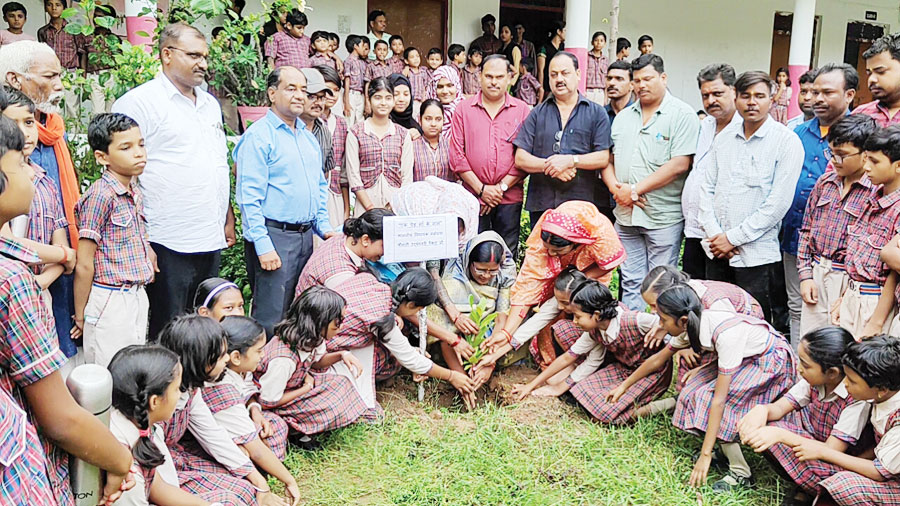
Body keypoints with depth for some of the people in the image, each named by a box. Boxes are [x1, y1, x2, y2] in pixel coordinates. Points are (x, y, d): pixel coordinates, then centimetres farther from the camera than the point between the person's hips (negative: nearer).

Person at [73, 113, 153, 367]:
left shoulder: (135, 192, 8)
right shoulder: (100, 195, -16)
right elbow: (84, 265, -14)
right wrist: (80, 316, -9)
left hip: (137, 298, 8)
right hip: (109, 301, -8)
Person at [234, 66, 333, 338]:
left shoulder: (308, 137, 16)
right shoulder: (259, 136, -8)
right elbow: (249, 196, -13)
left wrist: (324, 227, 13)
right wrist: (263, 246, -18)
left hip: (306, 235, 8)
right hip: (274, 236, -7)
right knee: (271, 319, -6)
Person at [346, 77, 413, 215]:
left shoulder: (403, 134, 9)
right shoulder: (355, 133, 3)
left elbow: (407, 178, 6)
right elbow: (353, 176, -1)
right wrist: (371, 208, -9)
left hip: (397, 203, 2)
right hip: (365, 202, -1)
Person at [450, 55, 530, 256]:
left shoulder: (522, 110, 6)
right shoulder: (464, 109, 6)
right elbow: (456, 155, 1)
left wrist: (502, 187, -8)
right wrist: (481, 189, -6)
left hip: (509, 197, 0)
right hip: (473, 196, 0)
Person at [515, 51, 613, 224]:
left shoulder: (596, 113, 9)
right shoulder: (537, 114, 13)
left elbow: (603, 158, -2)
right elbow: (520, 159, 4)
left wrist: (571, 161, -14)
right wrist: (549, 166, -12)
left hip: (586, 204, -1)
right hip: (542, 205, 2)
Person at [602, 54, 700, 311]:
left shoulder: (682, 114, -5)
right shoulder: (623, 116, 15)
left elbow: (679, 165, -14)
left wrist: (635, 189, -15)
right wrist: (615, 187, -7)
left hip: (663, 217, -5)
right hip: (625, 215, 5)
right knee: (630, 282, 11)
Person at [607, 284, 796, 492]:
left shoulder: (725, 334, -36)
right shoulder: (692, 325, -14)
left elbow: (719, 400, -35)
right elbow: (658, 360, 4)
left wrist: (705, 455, -32)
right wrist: (624, 386, 13)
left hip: (773, 360, -7)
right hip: (748, 357, 8)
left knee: (710, 397, -21)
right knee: (695, 390, -8)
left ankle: (741, 474, -10)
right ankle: (724, 448, 11)